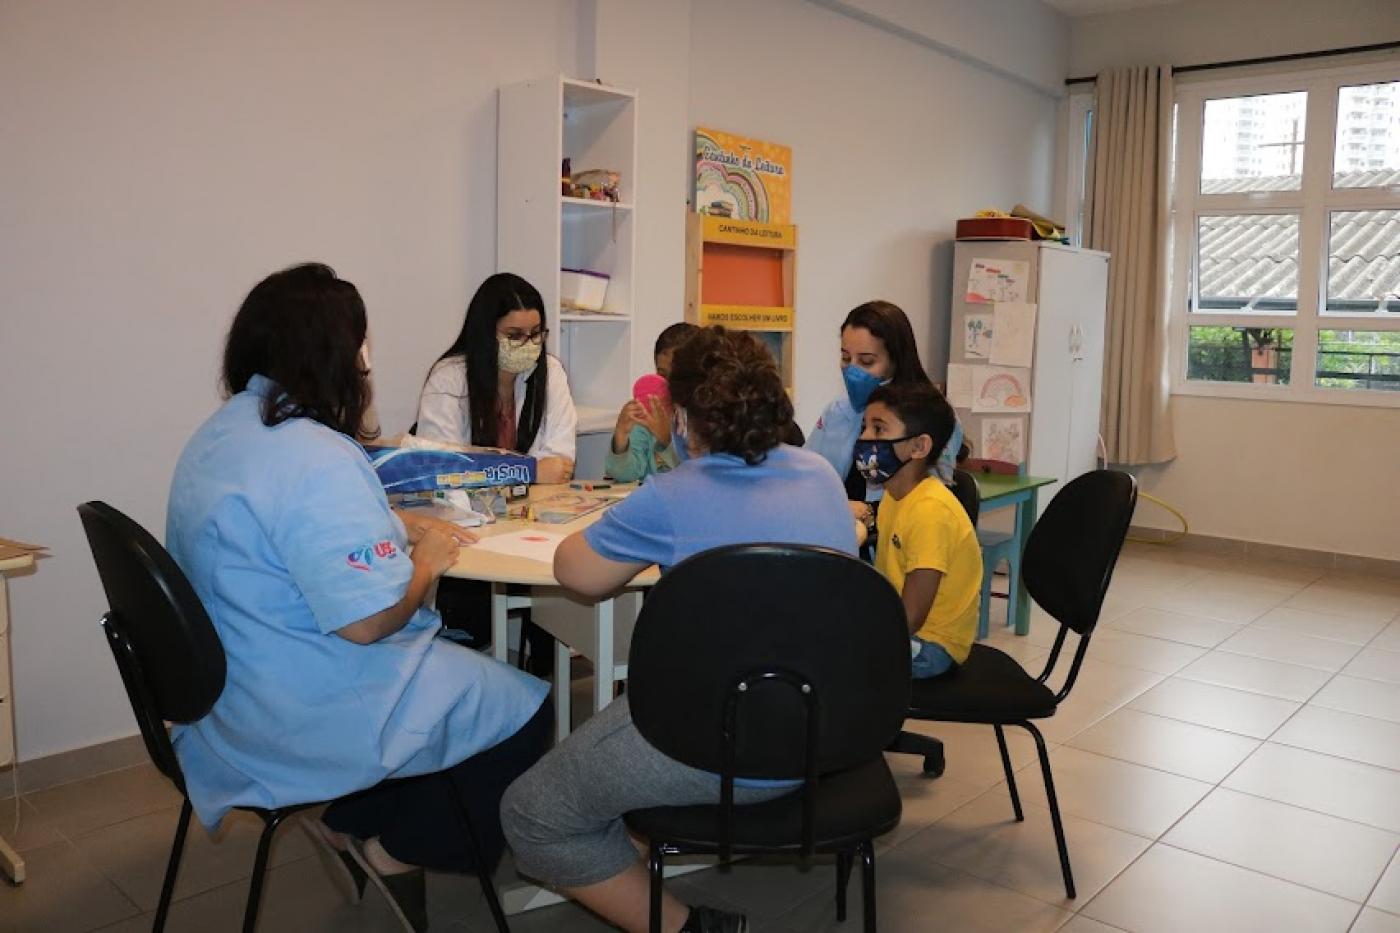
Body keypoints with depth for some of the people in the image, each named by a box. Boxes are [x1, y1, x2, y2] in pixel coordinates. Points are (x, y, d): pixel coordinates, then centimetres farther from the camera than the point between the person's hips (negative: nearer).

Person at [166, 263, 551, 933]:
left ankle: (352, 826, 22)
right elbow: (369, 619, -30)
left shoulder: (220, 433, 5)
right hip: (308, 718, -10)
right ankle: (399, 851, 15)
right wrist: (427, 558, -11)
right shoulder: (314, 456, -27)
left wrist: (399, 526, 7)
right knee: (525, 709, 1)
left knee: (466, 656, 22)